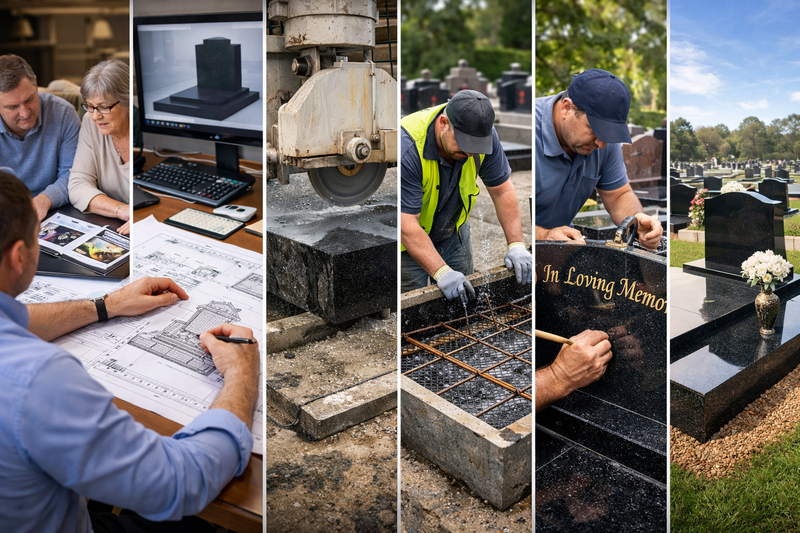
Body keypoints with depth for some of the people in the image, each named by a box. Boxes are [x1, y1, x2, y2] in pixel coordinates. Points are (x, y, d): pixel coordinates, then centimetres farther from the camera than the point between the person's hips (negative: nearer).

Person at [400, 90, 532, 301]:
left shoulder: (482, 133, -19)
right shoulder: (407, 148, -35)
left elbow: (503, 191, -10)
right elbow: (407, 225, -34)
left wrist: (516, 244, -19)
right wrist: (441, 272, -40)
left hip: (453, 232, 5)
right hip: (408, 237, -5)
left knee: (465, 296, 11)